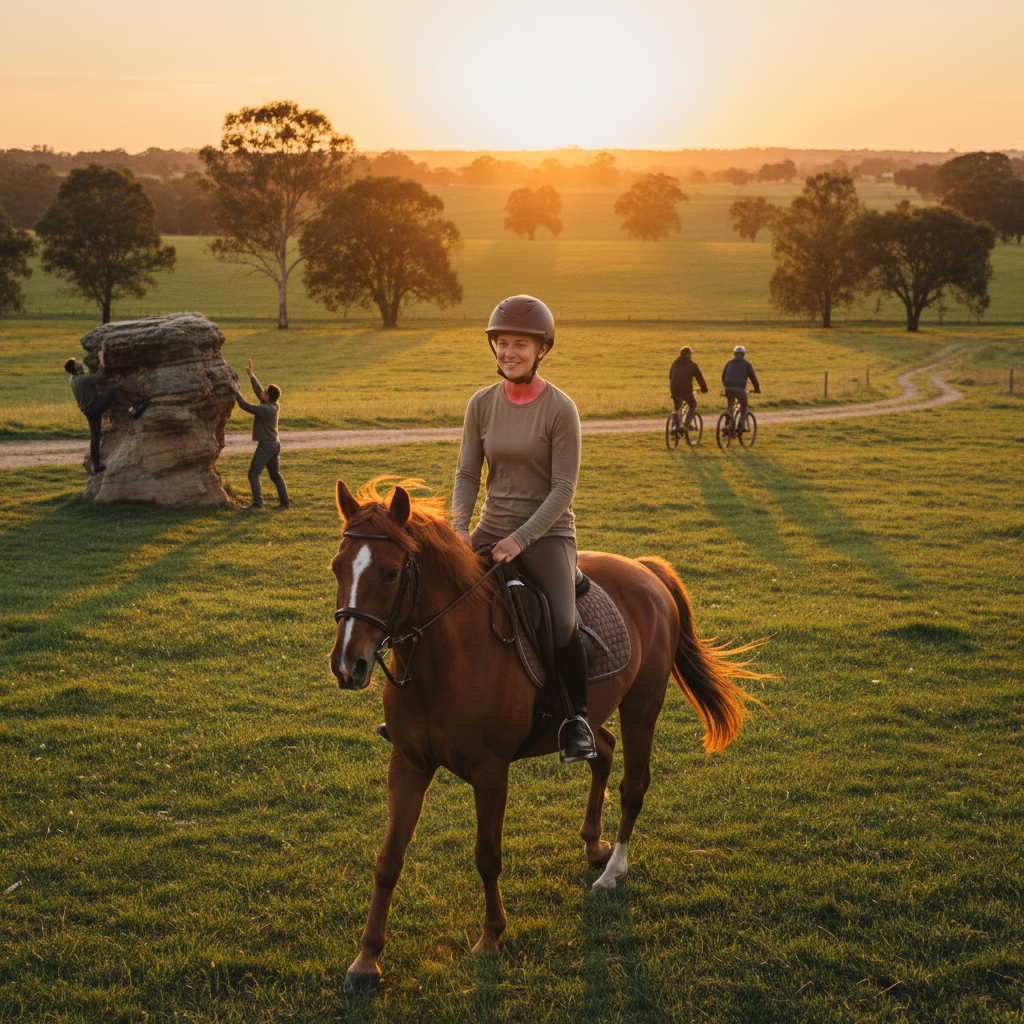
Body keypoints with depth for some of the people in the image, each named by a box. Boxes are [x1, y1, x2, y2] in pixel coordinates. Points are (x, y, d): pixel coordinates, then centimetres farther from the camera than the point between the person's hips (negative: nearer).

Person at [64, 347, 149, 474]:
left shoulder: (73, 379, 10)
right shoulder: (82, 379, -20)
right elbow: (100, 377, -18)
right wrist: (102, 361, -9)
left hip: (88, 410, 9)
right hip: (95, 406, -9)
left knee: (95, 437, 13)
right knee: (114, 389, -15)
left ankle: (96, 466, 18)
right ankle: (133, 409, -27)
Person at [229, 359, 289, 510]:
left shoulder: (265, 410, -24)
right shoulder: (275, 406, 1)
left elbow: (246, 406, -23)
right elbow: (258, 391, 11)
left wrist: (237, 391, -13)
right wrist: (250, 374, 12)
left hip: (265, 446, -9)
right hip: (275, 445, 9)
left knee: (253, 474, -1)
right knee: (275, 474, 17)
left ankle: (257, 503, -6)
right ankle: (285, 502, 17)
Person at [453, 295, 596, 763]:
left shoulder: (560, 409, -10)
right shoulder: (482, 404, 2)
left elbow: (563, 487, -12)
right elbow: (467, 472, 4)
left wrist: (521, 538, -20)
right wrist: (458, 525, -13)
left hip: (548, 533, -5)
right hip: (492, 530, 5)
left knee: (562, 626, -27)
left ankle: (578, 720, -6)